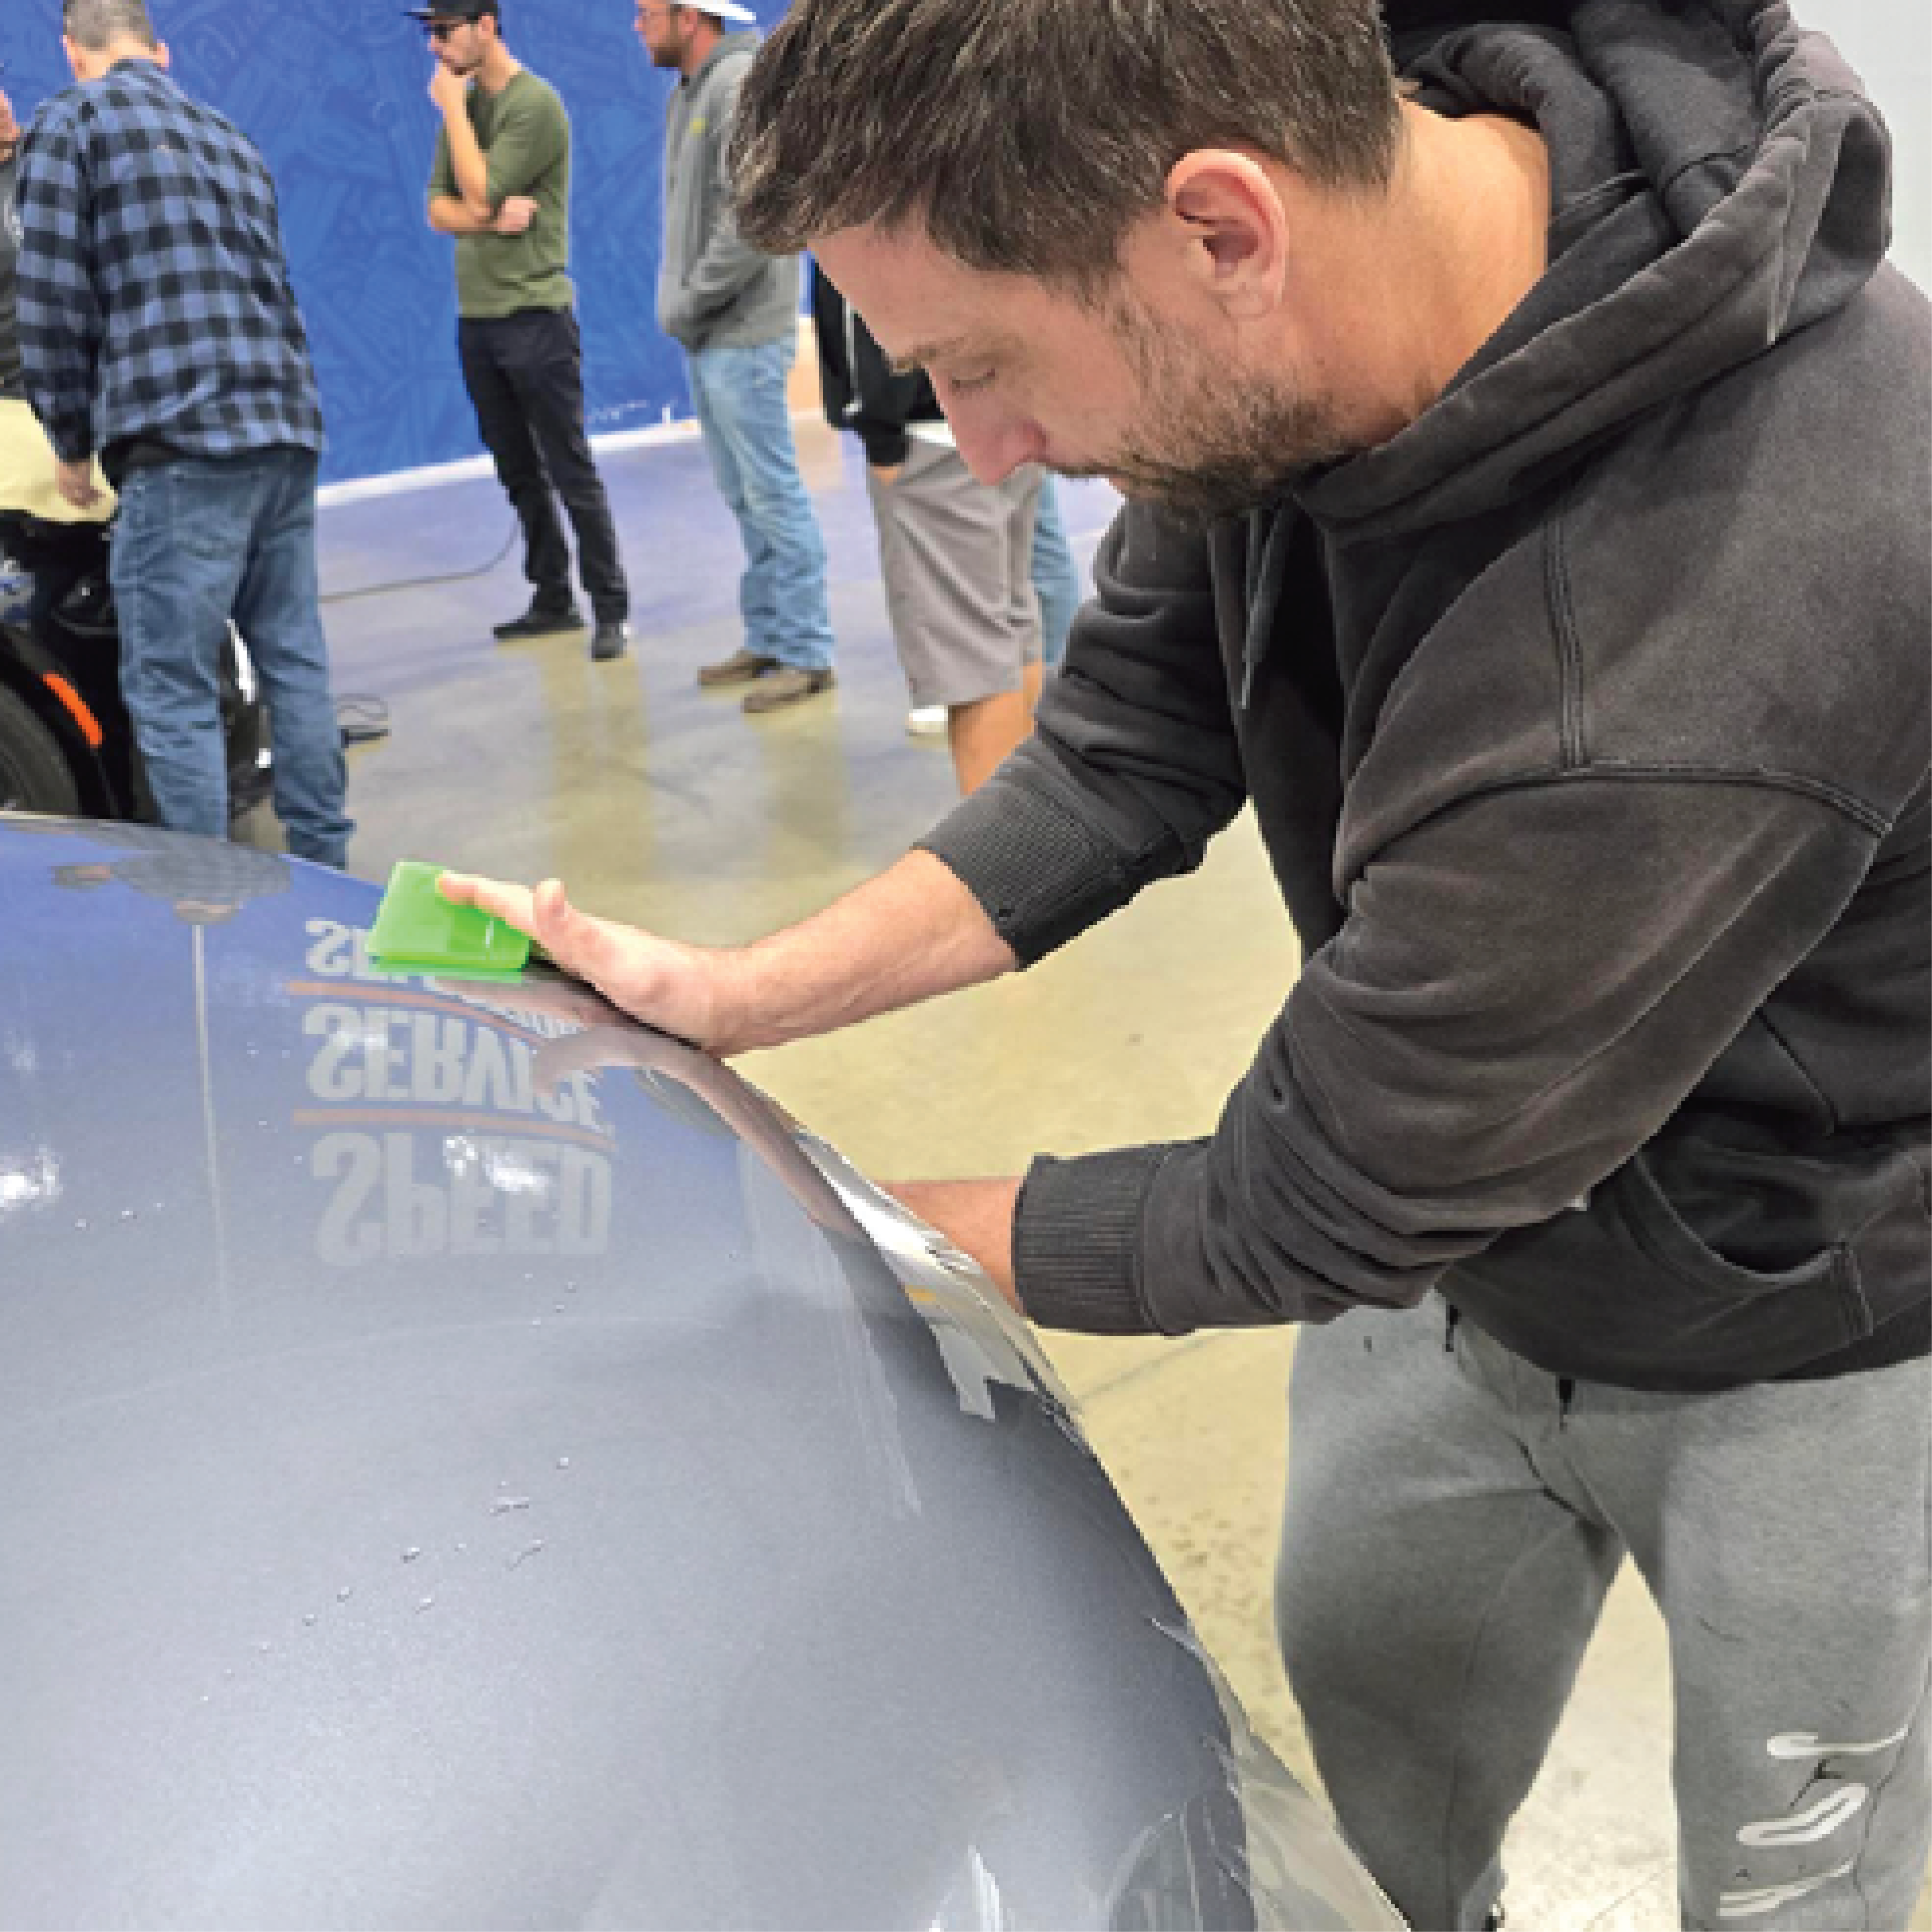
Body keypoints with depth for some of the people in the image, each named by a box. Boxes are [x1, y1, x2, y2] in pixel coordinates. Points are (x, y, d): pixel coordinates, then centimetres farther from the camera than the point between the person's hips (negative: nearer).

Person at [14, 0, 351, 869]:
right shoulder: (229, 137, 22)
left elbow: (52, 307, -3)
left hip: (180, 445, -7)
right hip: (287, 431, 7)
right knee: (295, 661, 13)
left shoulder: (70, 124, 2)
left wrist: (72, 445, 8)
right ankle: (323, 869, 19)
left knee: (173, 691, -2)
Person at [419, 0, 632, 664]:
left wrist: (453, 107, -8)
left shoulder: (536, 104, -11)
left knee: (572, 475, -4)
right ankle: (553, 598, 21)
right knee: (519, 473, 12)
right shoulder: (464, 103, 11)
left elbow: (479, 195, -17)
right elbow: (439, 210, 6)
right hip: (475, 318, 7)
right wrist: (494, 217, -13)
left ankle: (611, 610, 2)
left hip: (535, 316, -7)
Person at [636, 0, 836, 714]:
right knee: (743, 497, 12)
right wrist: (681, 302, 7)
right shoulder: (690, 89, 15)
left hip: (741, 335, -9)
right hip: (707, 336, 9)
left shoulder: (741, 85, -14)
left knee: (773, 494, -4)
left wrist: (691, 301, -15)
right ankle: (767, 639, 20)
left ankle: (806, 653, 2)